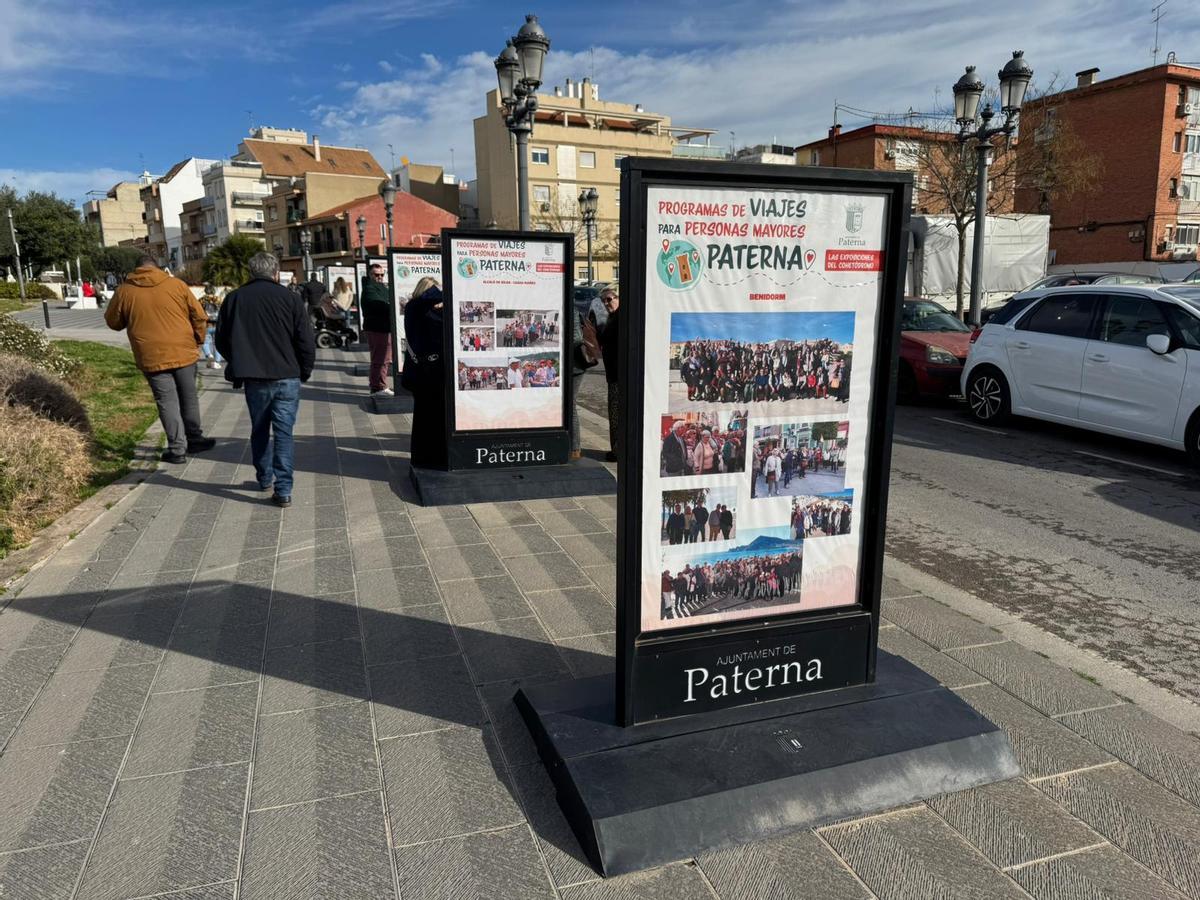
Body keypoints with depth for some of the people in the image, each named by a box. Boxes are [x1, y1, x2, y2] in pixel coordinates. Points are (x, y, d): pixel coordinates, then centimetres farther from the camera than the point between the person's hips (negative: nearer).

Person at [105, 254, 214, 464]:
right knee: (188, 398, 15)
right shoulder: (176, 285, 0)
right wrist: (198, 340, 14)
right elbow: (199, 316, 1)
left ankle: (177, 449, 5)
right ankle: (194, 439, 25)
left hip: (152, 357, 0)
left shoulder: (124, 291, 1)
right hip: (183, 352, 1)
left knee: (167, 402, 5)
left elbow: (113, 322, 13)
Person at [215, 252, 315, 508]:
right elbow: (306, 341, -7)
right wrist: (304, 371, 7)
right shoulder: (290, 298, -5)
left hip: (254, 379, 2)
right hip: (287, 378, -2)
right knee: (283, 433, 1)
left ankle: (264, 478, 31)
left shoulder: (234, 299, 3)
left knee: (260, 430, 20)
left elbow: (222, 340, 8)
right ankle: (283, 490, -4)